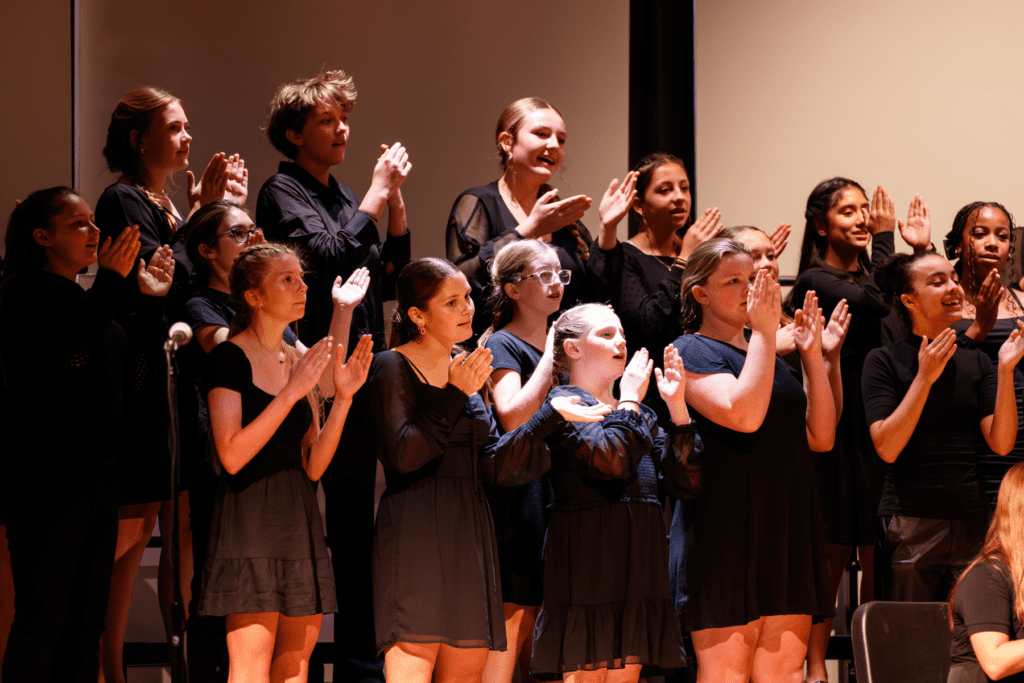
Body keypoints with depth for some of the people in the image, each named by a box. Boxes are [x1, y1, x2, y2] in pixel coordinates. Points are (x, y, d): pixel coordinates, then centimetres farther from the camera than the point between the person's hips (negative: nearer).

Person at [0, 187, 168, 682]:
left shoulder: (83, 298, 18)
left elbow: (113, 376, 23)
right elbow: (65, 353, -24)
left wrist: (146, 297, 16)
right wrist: (110, 282, -20)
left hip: (94, 473, 9)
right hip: (47, 474, -9)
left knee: (86, 622, 9)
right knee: (43, 618, -10)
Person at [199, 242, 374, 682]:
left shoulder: (301, 362, 14)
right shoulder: (230, 357, -6)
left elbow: (313, 466, 8)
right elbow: (231, 455, -18)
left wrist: (343, 397, -3)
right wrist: (291, 392, -20)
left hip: (299, 514, 7)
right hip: (250, 513, -7)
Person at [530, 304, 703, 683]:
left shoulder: (640, 415, 21)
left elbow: (685, 482, 11)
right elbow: (613, 459, -20)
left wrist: (677, 407, 5)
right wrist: (630, 400, -6)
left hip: (638, 562, 7)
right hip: (589, 560, -7)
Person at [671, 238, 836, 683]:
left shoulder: (769, 355, 20)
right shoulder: (691, 352, -3)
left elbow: (820, 437, 13)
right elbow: (743, 414, -21)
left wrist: (813, 356, 6)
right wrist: (764, 332, -15)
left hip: (787, 528, 7)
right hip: (725, 528, -7)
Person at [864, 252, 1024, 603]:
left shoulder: (977, 363, 11)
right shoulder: (884, 361, 0)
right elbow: (887, 448, -11)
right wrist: (925, 377, -15)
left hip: (972, 521, 3)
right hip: (910, 520, -3)